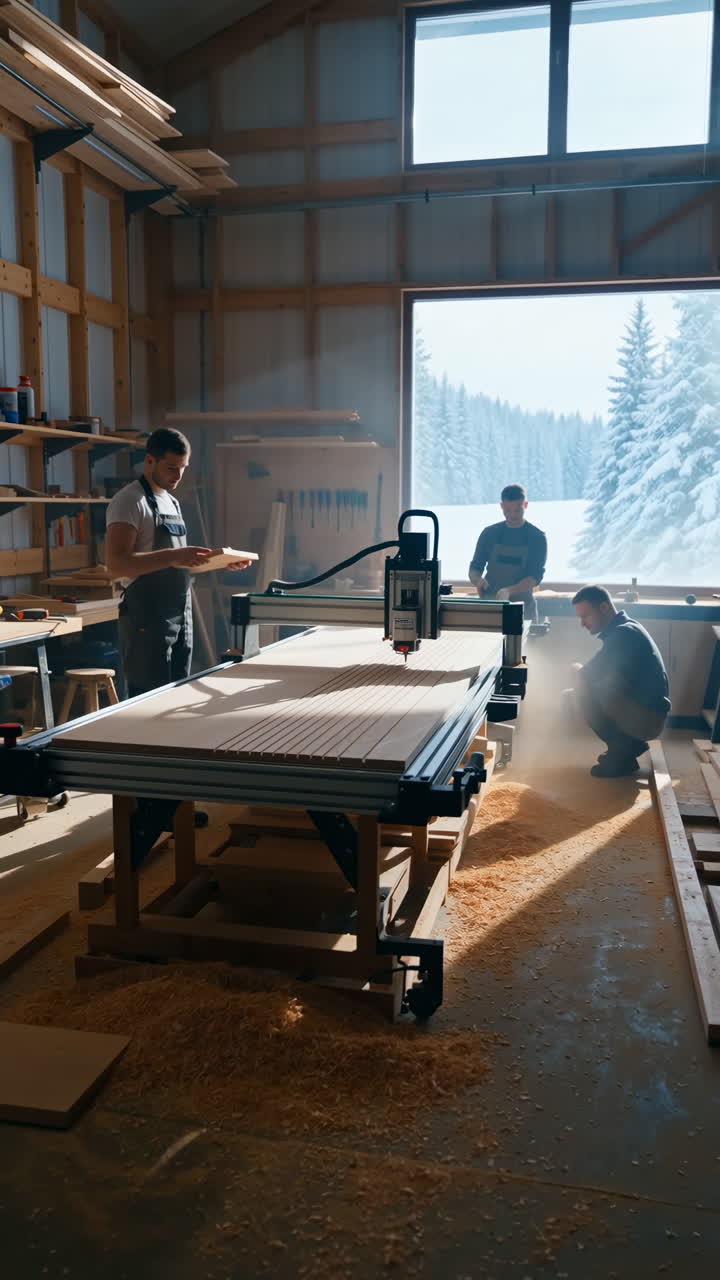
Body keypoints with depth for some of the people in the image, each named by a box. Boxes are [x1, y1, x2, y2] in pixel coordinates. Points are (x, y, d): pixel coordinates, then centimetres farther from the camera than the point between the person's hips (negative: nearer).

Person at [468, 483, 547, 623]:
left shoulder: (537, 537, -2)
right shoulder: (490, 533, 5)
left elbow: (536, 576, -10)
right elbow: (474, 568, 8)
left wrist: (509, 591, -27)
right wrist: (478, 580, -16)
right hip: (489, 604, 2)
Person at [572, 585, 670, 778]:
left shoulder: (623, 634, -20)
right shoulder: (623, 629, 11)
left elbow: (589, 674, -23)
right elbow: (600, 673, 19)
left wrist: (576, 671, -2)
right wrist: (582, 672, 1)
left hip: (646, 717, -10)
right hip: (643, 713, 10)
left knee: (585, 693, -21)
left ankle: (621, 757, -9)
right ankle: (631, 744, 14)